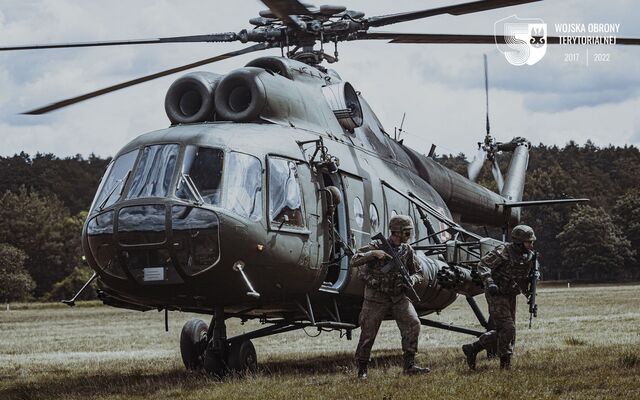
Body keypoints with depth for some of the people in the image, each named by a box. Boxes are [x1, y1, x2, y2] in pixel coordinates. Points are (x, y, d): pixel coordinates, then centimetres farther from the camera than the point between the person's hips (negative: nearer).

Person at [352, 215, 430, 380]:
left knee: (413, 324, -15)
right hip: (376, 297, -3)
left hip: (398, 297, 3)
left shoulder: (407, 250, 3)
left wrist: (411, 280, -12)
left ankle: (409, 365, -9)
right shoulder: (377, 246, -8)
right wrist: (373, 253, -28)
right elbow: (354, 261, -15)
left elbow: (418, 272, 11)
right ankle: (362, 369, 15)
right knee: (368, 333, -1)